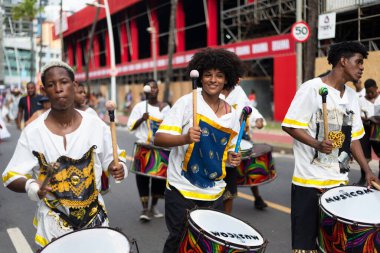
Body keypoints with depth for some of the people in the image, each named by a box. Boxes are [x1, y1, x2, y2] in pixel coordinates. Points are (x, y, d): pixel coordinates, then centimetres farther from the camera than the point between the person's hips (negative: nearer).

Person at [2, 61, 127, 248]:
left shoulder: (96, 126, -7)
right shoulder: (32, 132, -11)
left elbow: (111, 159, 5)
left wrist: (117, 168, -17)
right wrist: (32, 187, -27)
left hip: (94, 217, 2)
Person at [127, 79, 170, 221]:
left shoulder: (165, 107, 8)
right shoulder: (140, 106, -1)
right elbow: (130, 126, -5)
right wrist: (142, 119, -19)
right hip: (143, 148, -3)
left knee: (159, 176, 7)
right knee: (143, 178, -5)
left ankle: (154, 207, 22)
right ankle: (145, 209, 1)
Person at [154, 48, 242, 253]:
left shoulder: (232, 115, 5)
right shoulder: (187, 102, -10)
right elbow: (159, 139, -16)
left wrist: (232, 158, -4)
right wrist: (185, 138, -33)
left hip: (213, 194, 5)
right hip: (182, 190, -4)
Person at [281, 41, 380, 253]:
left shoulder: (352, 95, 10)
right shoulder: (312, 88, -11)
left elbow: (353, 137, 13)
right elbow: (289, 125, -14)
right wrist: (316, 144, -27)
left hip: (340, 180, 7)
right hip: (310, 180, -6)